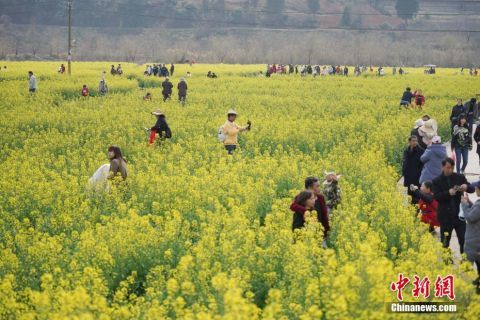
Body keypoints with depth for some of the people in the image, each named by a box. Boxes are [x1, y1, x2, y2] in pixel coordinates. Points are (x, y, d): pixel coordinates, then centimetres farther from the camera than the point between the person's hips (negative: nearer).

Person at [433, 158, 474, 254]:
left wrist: (466, 187, -20)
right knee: (445, 242, 9)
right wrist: (448, 193, -28)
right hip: (445, 216, -1)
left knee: (464, 240, 1)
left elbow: (472, 189, 3)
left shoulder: (460, 177, 3)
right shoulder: (437, 181, -3)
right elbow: (436, 197, -13)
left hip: (459, 214, 1)